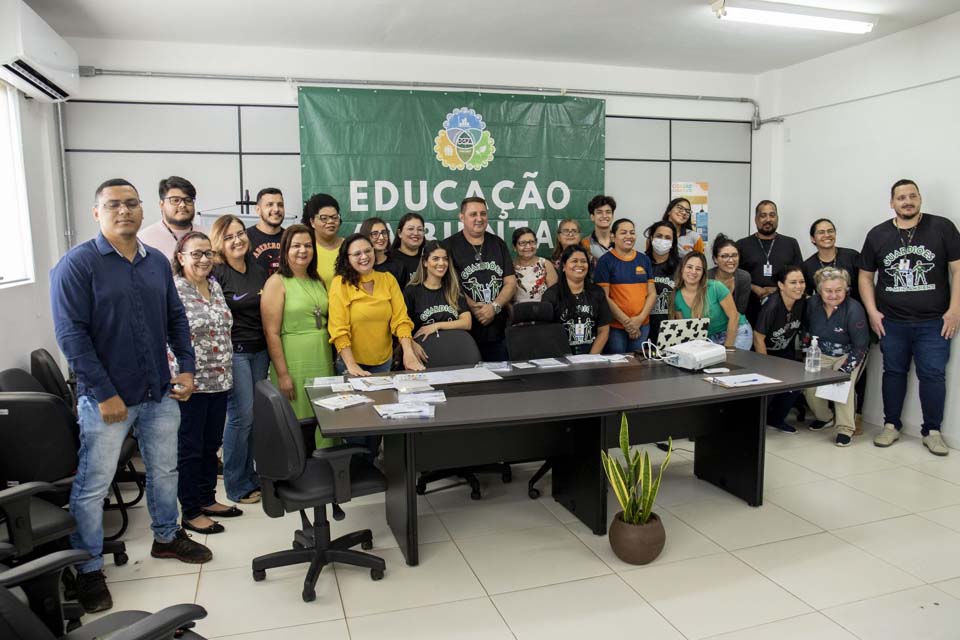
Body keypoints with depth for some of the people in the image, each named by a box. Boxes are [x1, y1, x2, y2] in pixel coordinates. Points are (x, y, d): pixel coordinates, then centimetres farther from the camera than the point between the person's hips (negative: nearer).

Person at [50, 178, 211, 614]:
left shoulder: (158, 262, 7)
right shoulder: (77, 264, -11)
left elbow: (177, 319, 13)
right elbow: (71, 334, -15)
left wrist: (187, 367, 2)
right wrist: (104, 393, -18)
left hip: (160, 393, 5)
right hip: (106, 398, -5)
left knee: (164, 471, 18)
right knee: (93, 486, 7)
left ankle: (167, 538, 39)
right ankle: (89, 569, 24)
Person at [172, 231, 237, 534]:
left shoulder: (215, 287, 10)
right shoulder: (172, 291, -13)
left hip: (219, 381, 7)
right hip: (191, 384, -7)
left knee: (212, 444, 17)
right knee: (191, 448, 5)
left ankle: (207, 499, 32)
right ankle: (191, 512, 17)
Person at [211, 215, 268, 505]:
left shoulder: (259, 269, 12)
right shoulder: (216, 273, -8)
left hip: (260, 350, 6)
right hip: (233, 351, -6)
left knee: (256, 415, 10)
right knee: (242, 415, -4)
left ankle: (249, 475, 24)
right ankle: (236, 484, 11)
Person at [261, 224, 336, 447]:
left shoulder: (318, 282, 13)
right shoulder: (277, 282, -5)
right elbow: (271, 333, -10)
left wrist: (332, 362, 14)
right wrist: (282, 374, -14)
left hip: (323, 362, 6)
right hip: (294, 365, -6)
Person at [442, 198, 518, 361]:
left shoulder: (498, 244, 13)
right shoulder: (449, 246, 0)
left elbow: (511, 283, 7)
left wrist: (494, 307, -9)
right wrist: (475, 309, -15)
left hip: (498, 330, 4)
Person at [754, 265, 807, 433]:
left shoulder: (801, 302, -11)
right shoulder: (772, 306, -30)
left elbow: (796, 328, 8)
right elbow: (758, 338, -22)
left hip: (785, 350, 6)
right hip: (764, 351, -6)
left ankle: (776, 419, 14)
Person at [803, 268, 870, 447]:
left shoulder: (854, 310, -23)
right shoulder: (813, 304, -10)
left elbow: (861, 346, -18)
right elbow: (807, 331, 9)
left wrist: (844, 369, -25)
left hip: (849, 354, -3)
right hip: (821, 353, 4)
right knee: (809, 387, -15)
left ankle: (845, 429, -11)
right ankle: (824, 417, 17)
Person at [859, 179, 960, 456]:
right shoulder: (877, 234, 5)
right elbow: (865, 276, 10)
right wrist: (872, 311, 0)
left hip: (934, 322, -2)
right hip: (891, 322, 2)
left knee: (933, 375, 1)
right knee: (893, 372, 11)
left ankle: (932, 431, 14)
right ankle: (891, 426, 22)